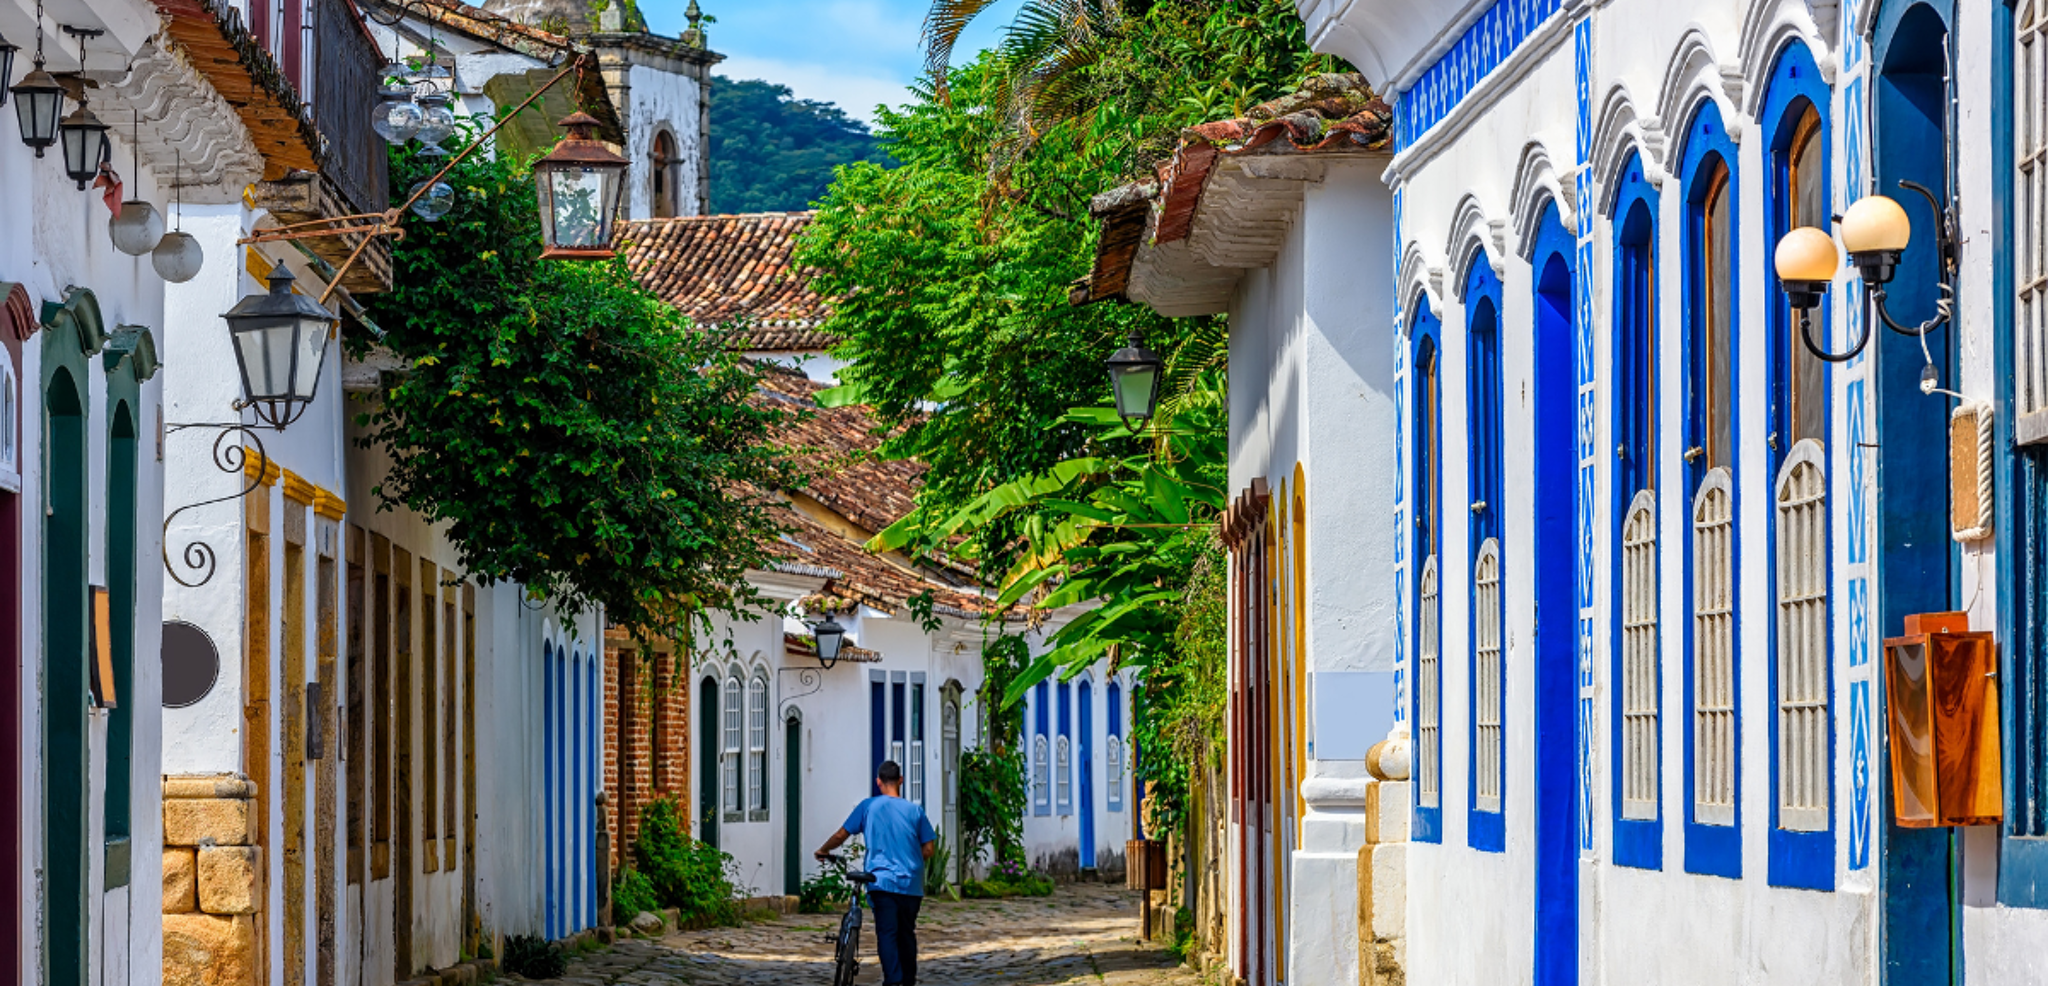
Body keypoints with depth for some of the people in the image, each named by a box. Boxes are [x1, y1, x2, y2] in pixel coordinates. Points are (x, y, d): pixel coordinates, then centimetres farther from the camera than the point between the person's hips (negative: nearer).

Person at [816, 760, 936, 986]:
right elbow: (929, 848, 5)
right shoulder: (914, 810, 5)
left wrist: (823, 851, 22)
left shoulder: (868, 806, 1)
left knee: (887, 934, -9)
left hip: (882, 881, -2)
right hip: (911, 883, 2)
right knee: (907, 934, 15)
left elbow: (841, 835, 3)